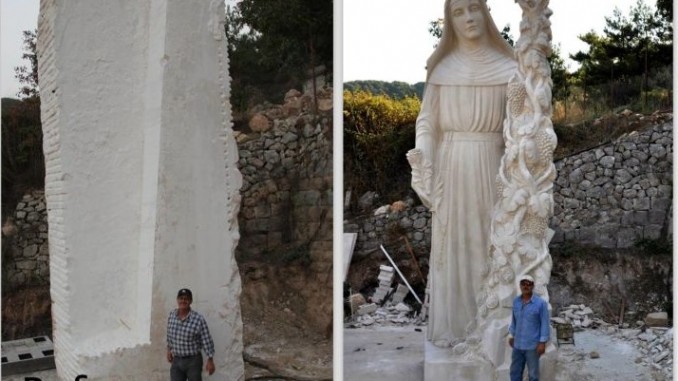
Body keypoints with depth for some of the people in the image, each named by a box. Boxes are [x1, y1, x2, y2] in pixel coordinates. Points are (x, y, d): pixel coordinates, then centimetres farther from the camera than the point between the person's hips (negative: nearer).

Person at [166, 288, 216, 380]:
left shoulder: (199, 319, -16)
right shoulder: (171, 316, -1)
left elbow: (206, 341, -12)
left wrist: (210, 360, -11)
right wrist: (169, 349, 21)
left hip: (193, 361, -4)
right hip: (176, 361, 4)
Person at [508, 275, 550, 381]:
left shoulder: (540, 303, -14)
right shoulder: (516, 301, 2)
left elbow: (545, 324, -11)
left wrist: (542, 342, -14)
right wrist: (511, 335, 16)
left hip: (533, 345, -5)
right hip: (518, 344, 5)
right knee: (515, 372, 13)